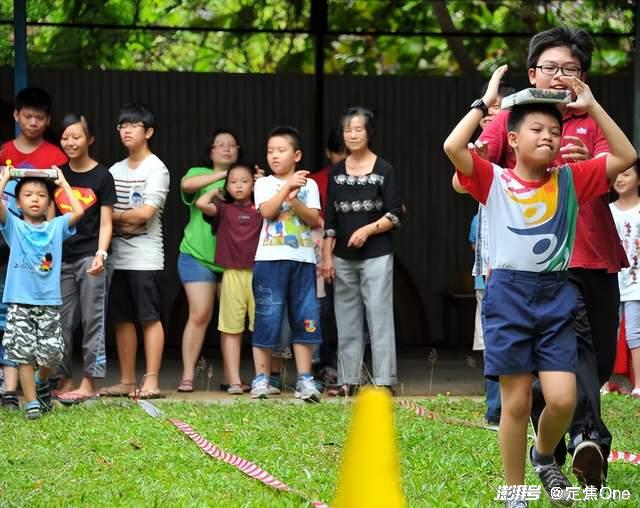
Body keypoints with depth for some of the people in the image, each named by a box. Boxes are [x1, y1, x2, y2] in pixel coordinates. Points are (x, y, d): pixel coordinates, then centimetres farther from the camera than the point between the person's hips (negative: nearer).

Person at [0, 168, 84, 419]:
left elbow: (78, 211, -5)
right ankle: (31, 402, 3)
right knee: (24, 353, -4)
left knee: (51, 353, -3)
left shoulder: (56, 227, 9)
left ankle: (42, 381, 28)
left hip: (49, 302, 1)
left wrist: (63, 182, 4)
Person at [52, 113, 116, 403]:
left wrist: (101, 254, -16)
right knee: (62, 321, 4)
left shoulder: (101, 176, -1)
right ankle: (64, 379, 10)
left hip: (90, 257, -4)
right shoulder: (58, 175, 11)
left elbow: (106, 222, -3)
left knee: (92, 320, -3)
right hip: (62, 258, 4)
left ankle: (90, 381, -1)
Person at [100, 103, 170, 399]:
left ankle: (151, 381, -7)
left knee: (149, 317, -6)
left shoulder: (156, 169, -4)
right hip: (118, 255, 6)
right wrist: (125, 221, -8)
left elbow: (145, 213, -14)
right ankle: (127, 381, 12)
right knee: (122, 319, 7)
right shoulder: (115, 170, 15)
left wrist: (114, 215, -3)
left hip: (145, 256, -6)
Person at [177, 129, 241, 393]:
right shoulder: (200, 173, 7)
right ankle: (187, 376, -4)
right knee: (199, 315, -9)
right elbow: (187, 185, -17)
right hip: (198, 256, -3)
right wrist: (223, 174, -17)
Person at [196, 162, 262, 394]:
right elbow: (201, 203, -9)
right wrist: (215, 192, 8)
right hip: (232, 274, 0)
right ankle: (234, 381, 3)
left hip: (258, 273, 0)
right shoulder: (224, 209, 5)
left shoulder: (261, 209, 8)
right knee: (231, 330, 2)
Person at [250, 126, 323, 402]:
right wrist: (288, 186, -15)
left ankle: (305, 379, 4)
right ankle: (261, 378, 2)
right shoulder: (264, 184, 7)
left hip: (302, 258, 1)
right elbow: (267, 211, -11)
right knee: (266, 318, -4)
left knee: (305, 319, 0)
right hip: (270, 258, -1)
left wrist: (295, 201, -14)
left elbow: (315, 220, -1)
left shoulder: (308, 185, 10)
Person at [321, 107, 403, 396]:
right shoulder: (337, 173, 10)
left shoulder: (384, 170, -1)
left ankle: (384, 381, -7)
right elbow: (329, 219, 11)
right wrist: (327, 257, 6)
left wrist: (368, 230, -16)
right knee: (347, 320, 5)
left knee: (379, 317, -7)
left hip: (376, 256, -4)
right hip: (343, 258, 4)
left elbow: (395, 215, -3)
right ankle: (348, 380, 9)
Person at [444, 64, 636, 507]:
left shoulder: (570, 181, 7)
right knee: (517, 402, 1)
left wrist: (591, 106, 0)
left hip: (556, 296, 2)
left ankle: (544, 456, 24)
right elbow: (453, 147, -16)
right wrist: (486, 102, -8)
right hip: (509, 294, -2)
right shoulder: (494, 181, -1)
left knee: (562, 399, -8)